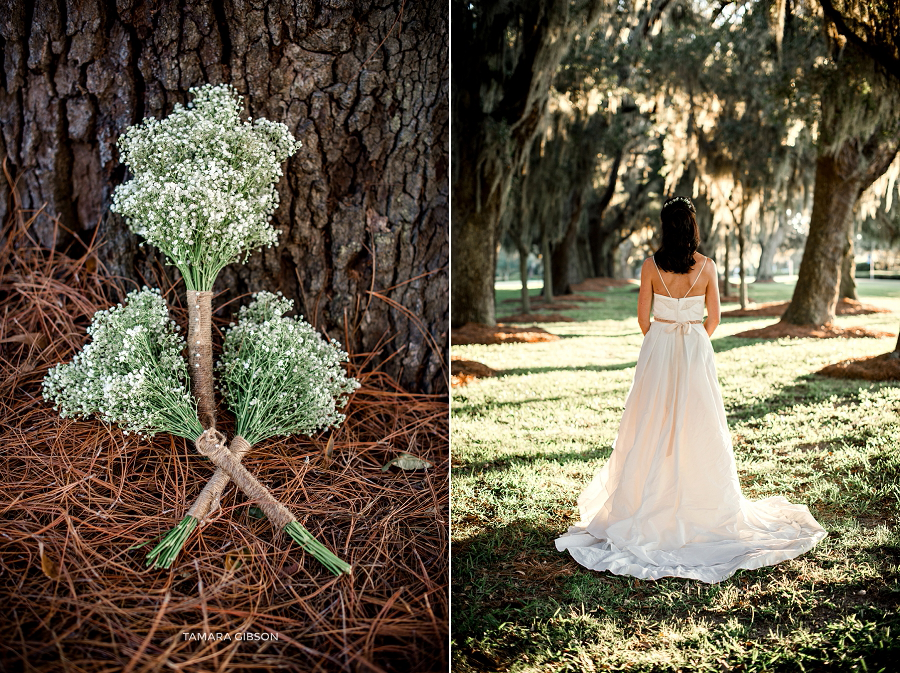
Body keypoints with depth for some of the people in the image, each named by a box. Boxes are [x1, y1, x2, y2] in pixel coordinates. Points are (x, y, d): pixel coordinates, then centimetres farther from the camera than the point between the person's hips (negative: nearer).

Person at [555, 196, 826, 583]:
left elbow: (643, 316, -1)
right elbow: (714, 318, 2)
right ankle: (701, 505, 15)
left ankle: (651, 506, 11)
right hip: (696, 350, 0)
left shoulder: (651, 266, -6)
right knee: (698, 429, 8)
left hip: (658, 348, 0)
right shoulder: (707, 266, -4)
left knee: (654, 430, 6)